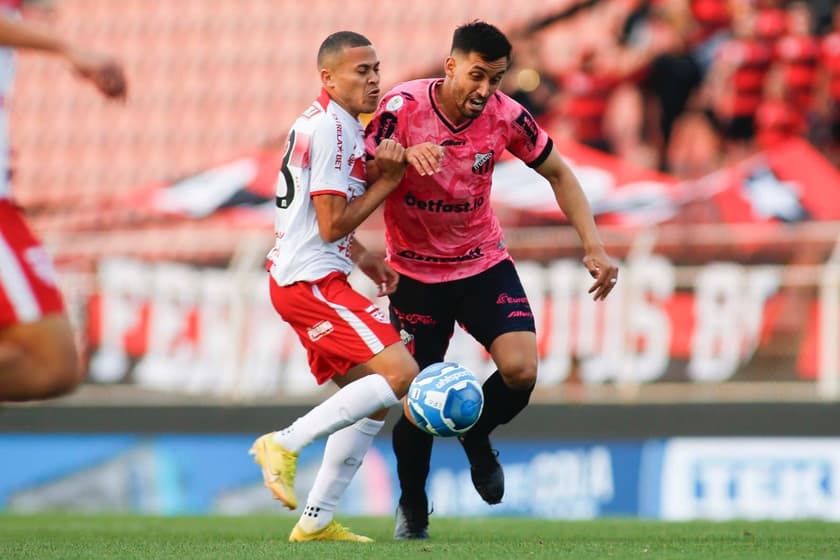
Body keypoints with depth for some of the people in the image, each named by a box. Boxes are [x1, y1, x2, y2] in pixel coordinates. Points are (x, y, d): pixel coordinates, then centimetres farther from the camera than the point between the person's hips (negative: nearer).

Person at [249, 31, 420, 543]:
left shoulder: (337, 125, 19)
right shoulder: (331, 129, -14)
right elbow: (332, 225, -18)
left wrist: (364, 258, 19)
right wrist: (389, 181, -10)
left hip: (316, 280, 11)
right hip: (311, 282, -11)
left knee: (373, 398, 11)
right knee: (400, 373, -19)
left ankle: (316, 520, 11)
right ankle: (286, 444, -16)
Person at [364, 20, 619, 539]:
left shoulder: (507, 116, -13)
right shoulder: (402, 108, -20)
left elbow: (558, 173, 2)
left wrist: (594, 247, -7)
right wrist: (401, 157, -38)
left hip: (484, 263, 2)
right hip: (416, 273, -2)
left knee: (521, 371, -18)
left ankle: (477, 437, 17)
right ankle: (412, 506, 28)